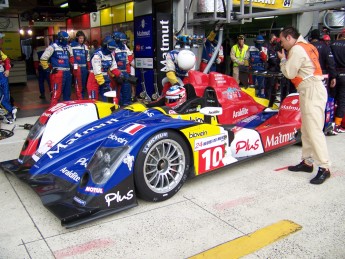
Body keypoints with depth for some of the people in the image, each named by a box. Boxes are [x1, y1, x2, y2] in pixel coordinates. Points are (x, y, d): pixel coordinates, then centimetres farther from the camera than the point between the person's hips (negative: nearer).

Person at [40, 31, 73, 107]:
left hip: (67, 72, 7)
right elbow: (43, 58, -7)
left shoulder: (68, 47, 14)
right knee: (56, 93, -10)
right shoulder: (53, 47, -6)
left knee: (67, 92, 16)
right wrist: (47, 68, -7)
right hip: (58, 73, -7)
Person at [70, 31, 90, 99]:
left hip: (84, 68, 6)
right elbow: (70, 56, -5)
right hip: (77, 67, -6)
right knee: (78, 84, -11)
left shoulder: (85, 46, 18)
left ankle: (83, 98, 18)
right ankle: (79, 99, -10)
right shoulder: (72, 45, 0)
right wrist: (74, 64, -15)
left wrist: (89, 68, 15)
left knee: (84, 83, 10)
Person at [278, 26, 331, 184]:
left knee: (314, 130, -12)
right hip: (309, 91, 11)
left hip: (312, 91, -11)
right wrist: (285, 60, 11)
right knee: (306, 129, 14)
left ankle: (324, 167, -9)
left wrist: (283, 60, 6)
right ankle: (307, 162, 21)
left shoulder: (297, 49, -10)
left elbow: (289, 73, -9)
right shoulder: (305, 46, 20)